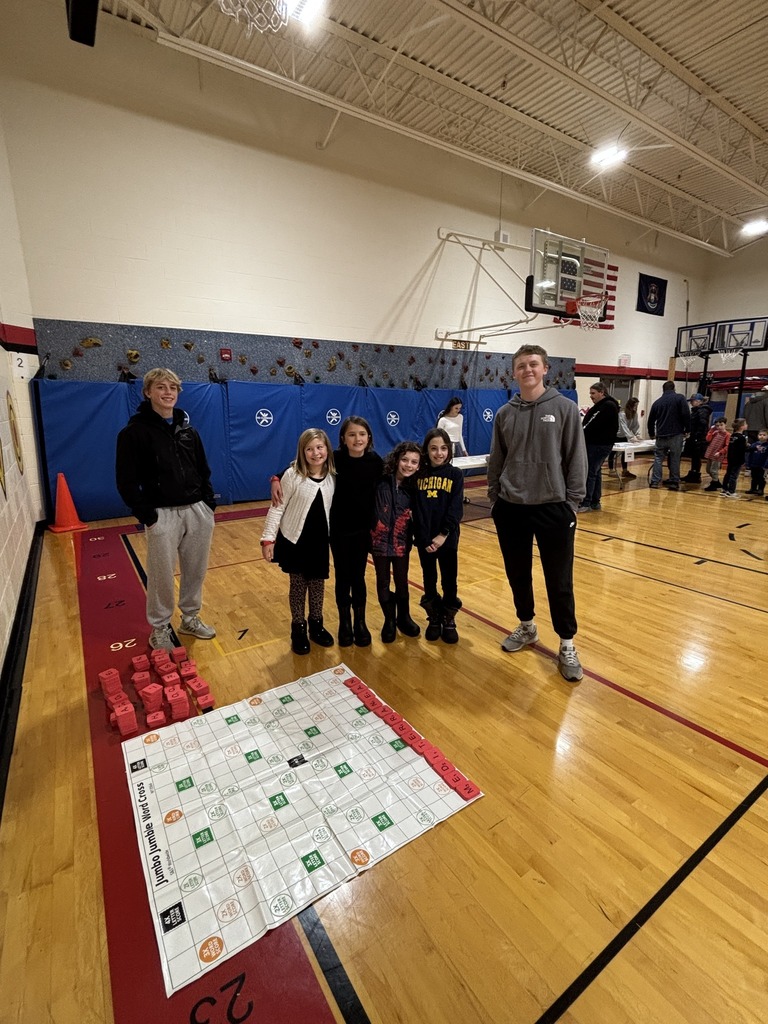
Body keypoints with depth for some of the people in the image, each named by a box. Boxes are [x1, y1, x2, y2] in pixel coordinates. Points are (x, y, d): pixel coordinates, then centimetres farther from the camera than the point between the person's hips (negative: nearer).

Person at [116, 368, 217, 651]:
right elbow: (126, 481, -8)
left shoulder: (187, 429, 10)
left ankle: (190, 618, 32)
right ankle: (160, 629, 24)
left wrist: (209, 504, 6)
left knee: (196, 570, 13)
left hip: (198, 511, 5)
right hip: (162, 515, -5)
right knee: (162, 576, 5)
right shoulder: (134, 431, -6)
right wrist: (147, 516, -12)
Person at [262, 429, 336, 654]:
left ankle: (316, 625, 33)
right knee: (298, 585, 9)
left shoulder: (332, 476, -3)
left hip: (320, 541, 3)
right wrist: (268, 538, -15)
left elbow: (334, 509, 5)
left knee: (318, 584, 14)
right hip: (295, 540, -3)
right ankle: (298, 629, 26)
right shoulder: (292, 475, -15)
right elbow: (277, 509, -11)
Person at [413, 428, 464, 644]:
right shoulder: (419, 475, 0)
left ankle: (449, 621, 24)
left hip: (447, 538, -1)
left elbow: (456, 509, -8)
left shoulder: (455, 475, -1)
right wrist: (424, 539, -13)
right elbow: (417, 509, -5)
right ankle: (434, 619, 29)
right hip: (424, 539, 1)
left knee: (449, 581, 7)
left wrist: (443, 535, -17)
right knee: (429, 581, 12)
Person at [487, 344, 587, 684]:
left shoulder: (565, 408, -3)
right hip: (511, 510, 3)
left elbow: (576, 460, -3)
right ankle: (526, 627, 37)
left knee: (559, 582, 5)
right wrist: (495, 498, 7)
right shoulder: (505, 413, 5)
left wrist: (572, 503, -6)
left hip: (553, 509, -3)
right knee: (518, 575, 15)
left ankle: (567, 645, 22)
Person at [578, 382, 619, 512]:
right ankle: (595, 503, 16)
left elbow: (595, 425, -18)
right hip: (594, 443, 10)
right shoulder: (599, 406, 19)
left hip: (601, 444, -10)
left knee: (590, 472, -10)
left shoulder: (609, 406, -12)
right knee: (595, 472, 11)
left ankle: (585, 503, -7)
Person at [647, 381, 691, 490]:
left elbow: (651, 420, 17)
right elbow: (686, 415, -10)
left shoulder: (657, 402, 12)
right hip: (676, 435, -3)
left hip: (661, 436, 3)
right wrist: (687, 429, -1)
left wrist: (651, 434, 30)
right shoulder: (680, 398, 0)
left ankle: (655, 481, 2)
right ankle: (674, 482, 6)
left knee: (658, 458, 9)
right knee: (675, 459, 4)